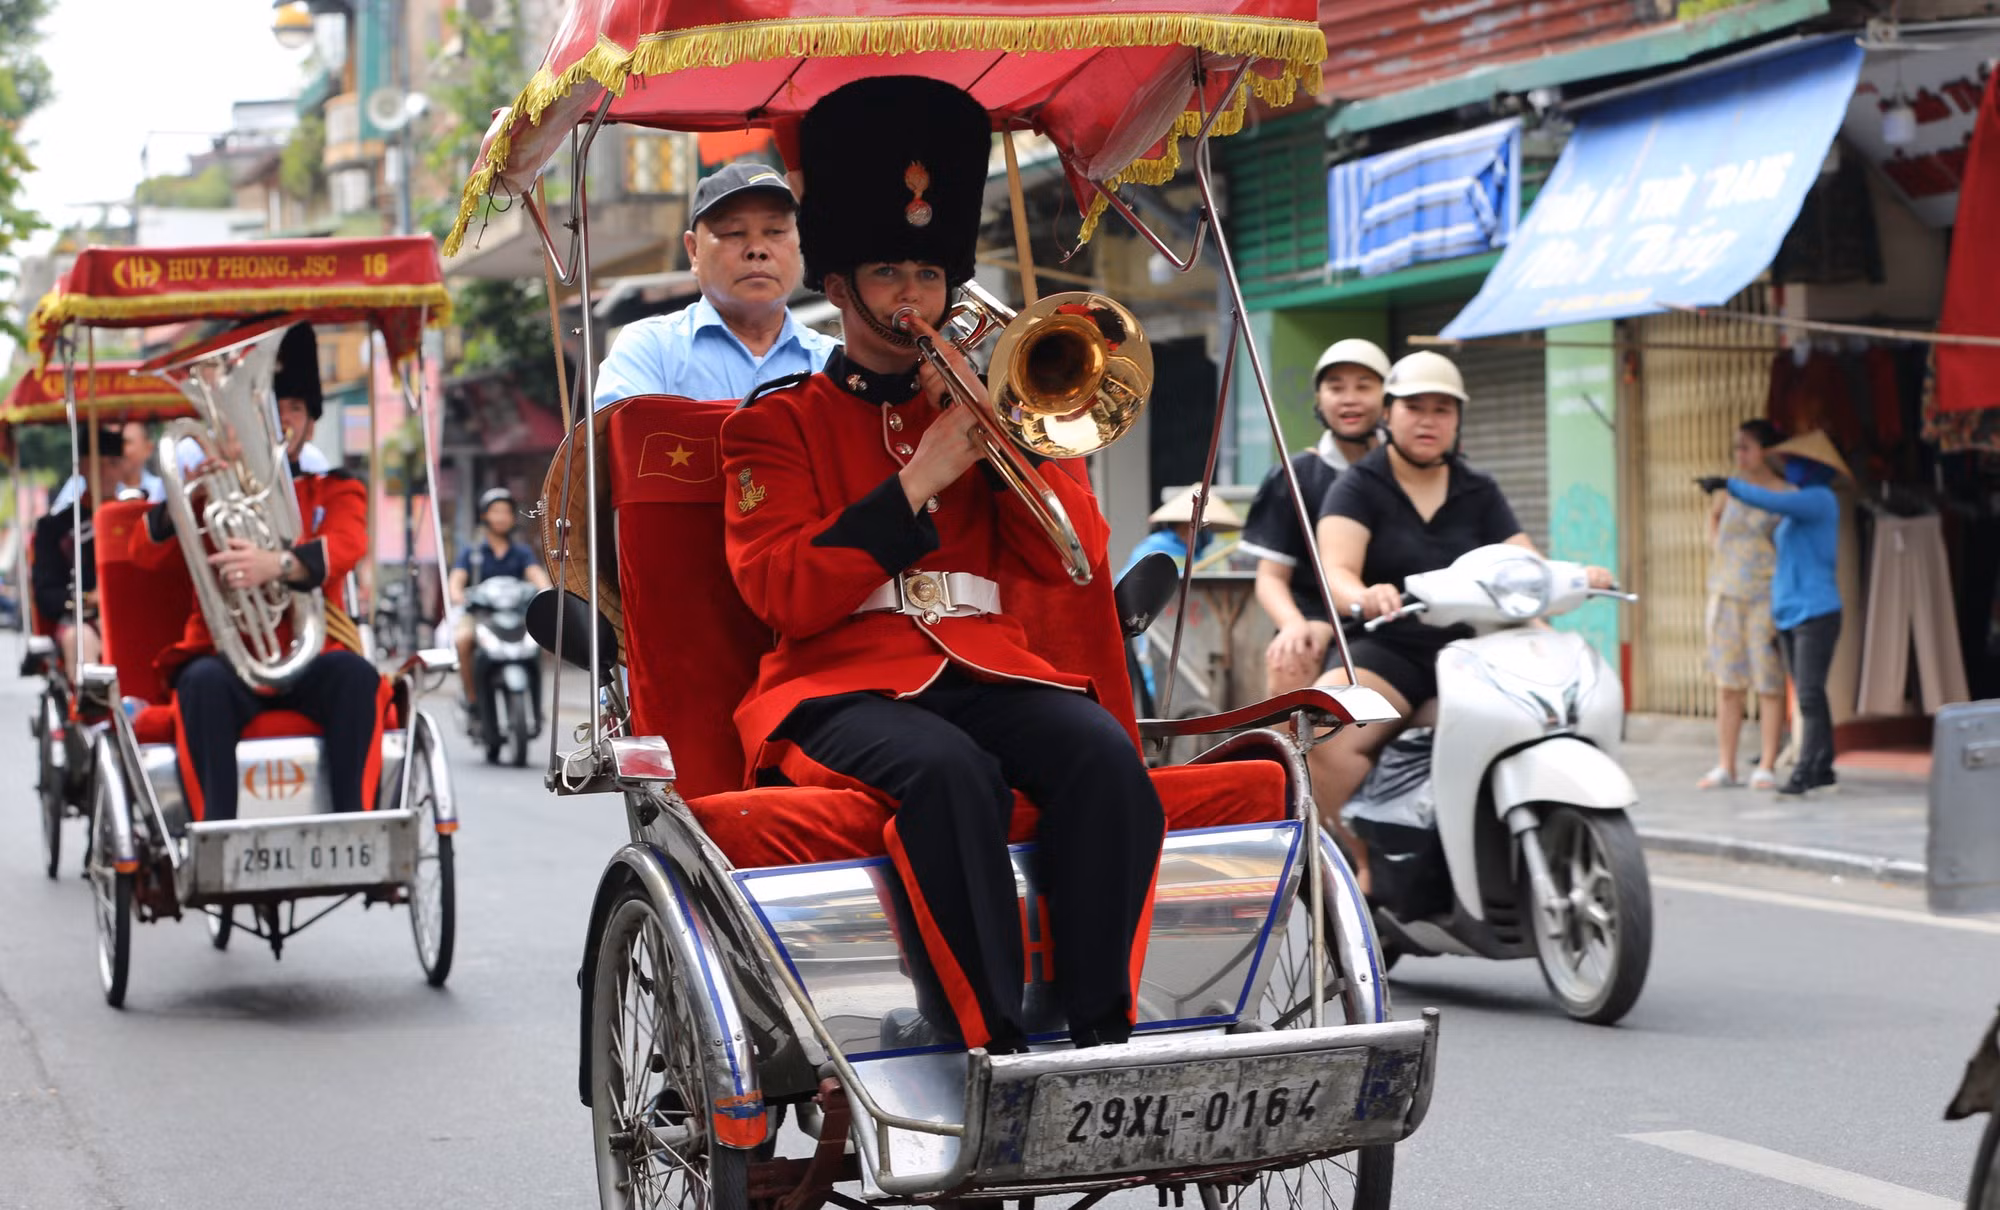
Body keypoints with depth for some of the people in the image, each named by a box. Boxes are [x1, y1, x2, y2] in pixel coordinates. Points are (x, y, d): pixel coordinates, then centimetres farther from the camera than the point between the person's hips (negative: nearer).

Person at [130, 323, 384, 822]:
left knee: (357, 676, -31)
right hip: (229, 656, 0)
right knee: (203, 681, -33)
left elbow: (346, 544, -10)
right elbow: (146, 551, 1)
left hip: (312, 659, 0)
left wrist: (276, 564, -33)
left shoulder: (336, 490, 14)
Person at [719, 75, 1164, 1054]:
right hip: (843, 681, -3)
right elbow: (784, 596, -4)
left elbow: (1074, 560, 11)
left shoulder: (973, 408, 22)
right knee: (949, 768, -37)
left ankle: (1103, 1036, -31)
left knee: (1103, 752, -30)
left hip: (987, 667, 3)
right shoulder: (776, 420, 11)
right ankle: (1001, 1050, -37)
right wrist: (919, 479, -10)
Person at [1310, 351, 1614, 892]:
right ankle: (1371, 861, -19)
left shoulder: (1480, 494, 17)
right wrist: (1363, 598, -37)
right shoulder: (1358, 488, 4)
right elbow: (1336, 572, -13)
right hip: (1386, 650, -3)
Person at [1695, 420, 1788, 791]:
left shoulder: (1787, 496, -5)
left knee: (1769, 684, -3)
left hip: (1765, 597, -4)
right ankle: (1725, 767, 10)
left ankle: (1766, 767, 2)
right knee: (1727, 684, 6)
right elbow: (1714, 513, 31)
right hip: (1726, 594, 4)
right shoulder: (1730, 488, 8)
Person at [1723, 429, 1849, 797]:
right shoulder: (1798, 508, 19)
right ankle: (1822, 767, 13)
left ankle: (1805, 771, -18)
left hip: (1816, 613, -9)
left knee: (1810, 695, -13)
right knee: (1807, 695, 9)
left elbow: (1770, 501, -23)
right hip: (1789, 615, 9)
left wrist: (1730, 483, -13)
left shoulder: (1819, 500, -9)